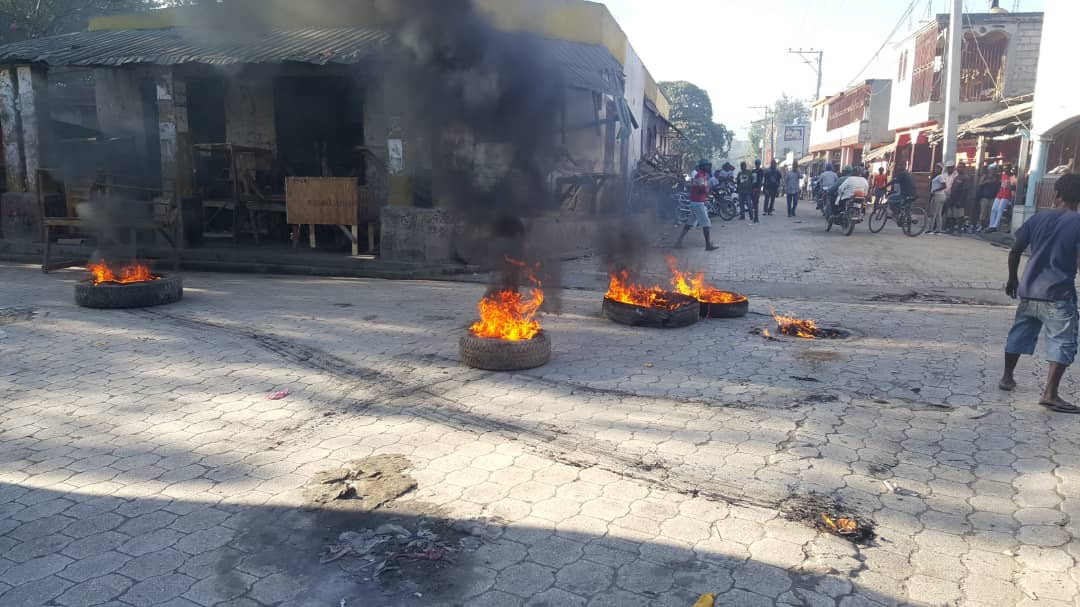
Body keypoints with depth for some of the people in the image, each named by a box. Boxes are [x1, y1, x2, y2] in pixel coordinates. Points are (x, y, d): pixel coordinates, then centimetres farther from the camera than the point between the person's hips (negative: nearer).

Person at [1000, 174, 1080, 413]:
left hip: (1029, 290, 5)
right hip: (1058, 294, -5)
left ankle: (1007, 377, 32)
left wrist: (1012, 279, 18)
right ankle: (1050, 394, -10)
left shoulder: (1038, 218, 4)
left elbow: (1015, 252, 6)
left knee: (1019, 333, 19)